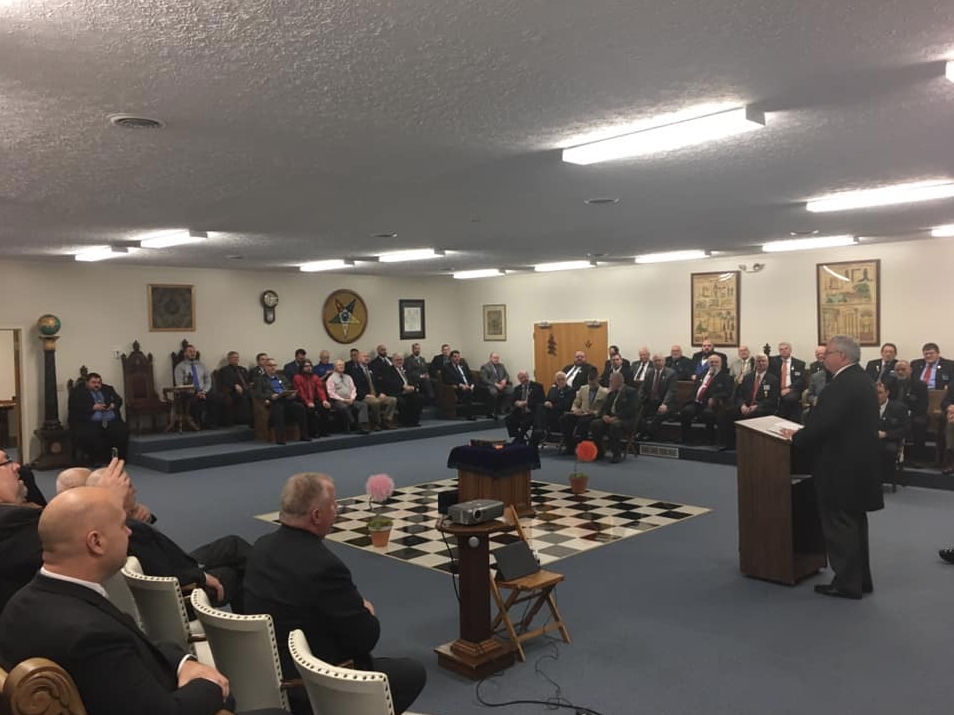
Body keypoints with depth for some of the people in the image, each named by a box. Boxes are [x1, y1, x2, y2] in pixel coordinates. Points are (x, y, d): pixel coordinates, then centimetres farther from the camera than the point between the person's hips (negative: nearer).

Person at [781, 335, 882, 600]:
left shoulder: (842, 385, -22)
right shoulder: (860, 379, 12)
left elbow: (823, 424, -26)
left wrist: (795, 437, -10)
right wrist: (803, 433, 11)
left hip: (841, 467, -10)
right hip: (857, 463, 10)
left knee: (839, 525, -1)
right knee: (853, 522, 18)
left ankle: (847, 583, 7)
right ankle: (860, 578, 27)